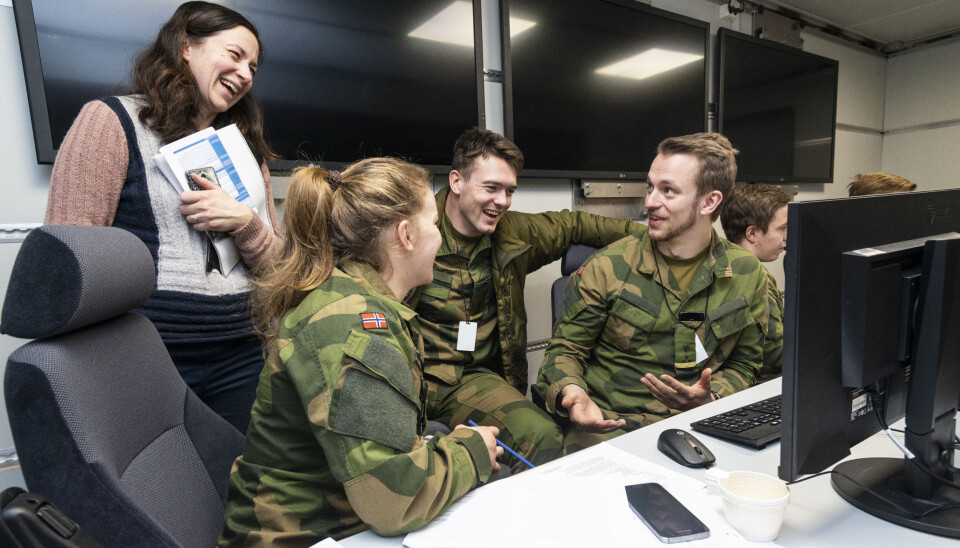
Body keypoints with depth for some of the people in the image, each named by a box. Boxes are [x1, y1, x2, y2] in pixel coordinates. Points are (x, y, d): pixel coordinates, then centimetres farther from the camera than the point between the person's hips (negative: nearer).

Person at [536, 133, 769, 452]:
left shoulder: (747, 274, 5)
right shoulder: (608, 266, -4)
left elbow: (744, 364, 13)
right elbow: (566, 347, 1)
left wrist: (710, 399, -9)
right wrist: (572, 392, -21)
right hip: (607, 423, -3)